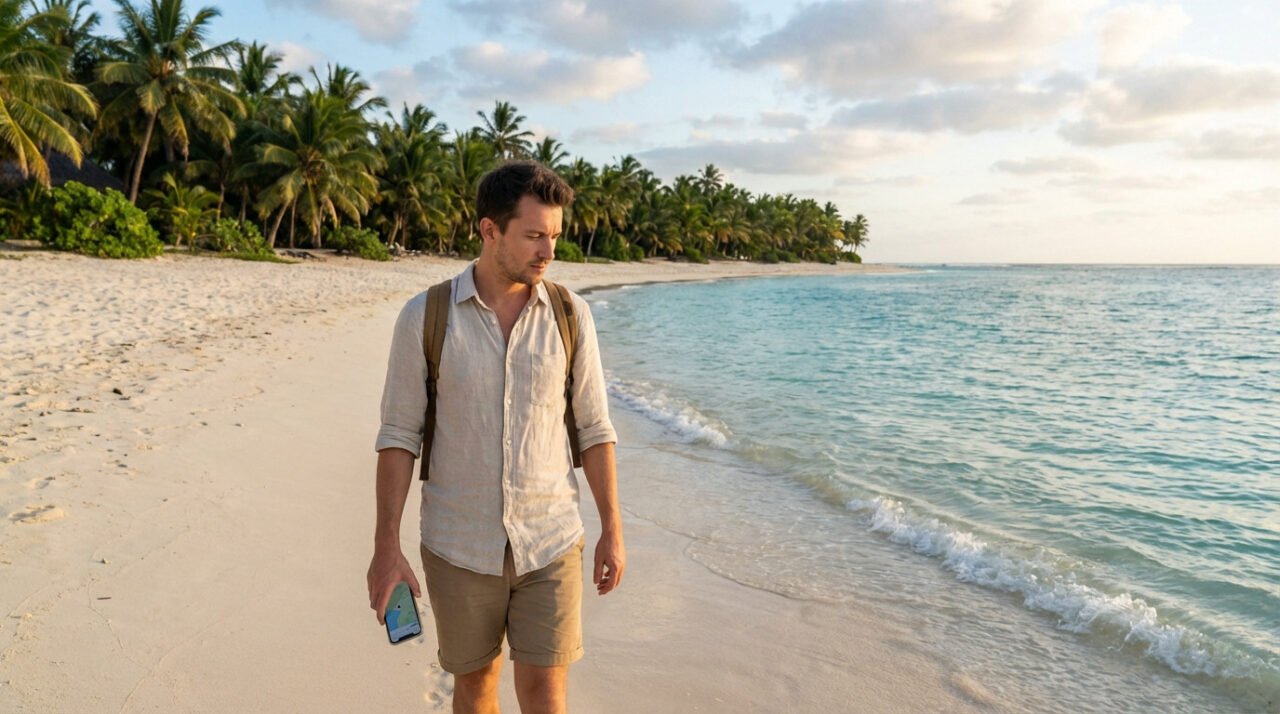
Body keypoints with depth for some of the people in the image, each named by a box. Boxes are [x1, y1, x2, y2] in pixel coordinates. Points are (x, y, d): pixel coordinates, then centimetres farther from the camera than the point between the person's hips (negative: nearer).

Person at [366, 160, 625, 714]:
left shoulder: (571, 315, -4)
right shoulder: (425, 317, -8)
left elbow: (594, 428, 2)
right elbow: (398, 435, -5)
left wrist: (612, 530, 2)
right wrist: (386, 547, -7)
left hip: (550, 544, 1)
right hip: (459, 546, 0)